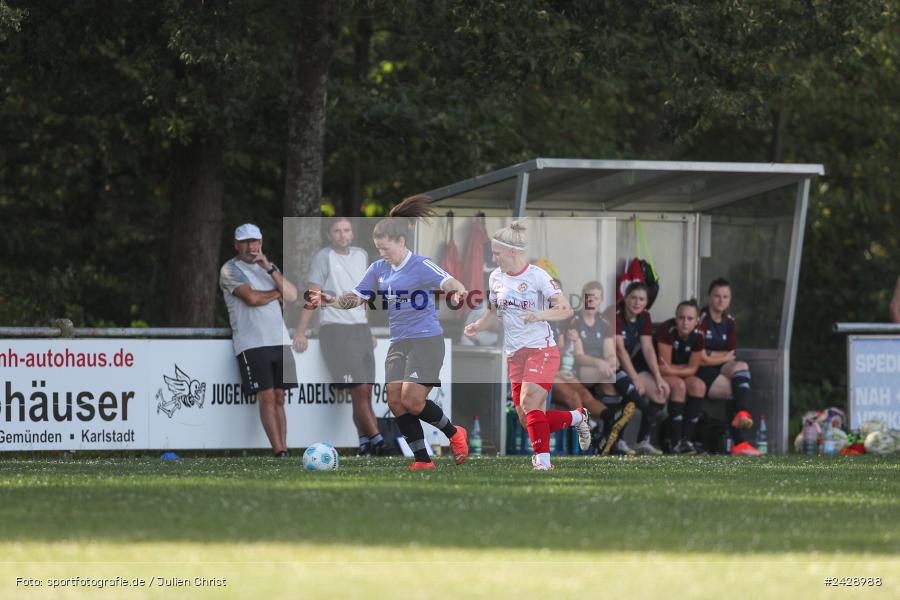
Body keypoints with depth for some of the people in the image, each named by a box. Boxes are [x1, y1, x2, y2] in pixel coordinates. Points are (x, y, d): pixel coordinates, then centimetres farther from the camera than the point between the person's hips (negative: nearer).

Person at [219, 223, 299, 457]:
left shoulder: (268, 268, 19)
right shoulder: (230, 270, 0)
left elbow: (292, 296, 5)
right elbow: (252, 298, -15)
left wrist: (270, 269, -4)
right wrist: (277, 293, 3)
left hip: (279, 341, 6)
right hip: (251, 344, -6)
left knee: (279, 398, 2)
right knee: (267, 398, -12)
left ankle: (284, 449, 1)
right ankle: (279, 453, -16)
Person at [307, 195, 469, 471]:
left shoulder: (421, 266, -12)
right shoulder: (378, 269, 8)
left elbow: (448, 282, -26)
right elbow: (355, 298, 13)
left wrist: (458, 291, -50)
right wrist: (331, 301, -6)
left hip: (426, 341, -7)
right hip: (398, 343, 7)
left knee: (411, 400, -14)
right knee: (395, 400, -4)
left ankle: (454, 434, 10)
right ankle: (422, 459, 3)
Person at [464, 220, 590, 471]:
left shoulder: (537, 276, -11)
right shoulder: (496, 278, 8)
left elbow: (565, 309, -13)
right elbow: (494, 311, 22)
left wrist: (539, 315, -29)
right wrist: (478, 325, 3)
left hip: (542, 349, -7)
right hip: (514, 354, 7)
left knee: (529, 403, -24)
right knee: (528, 418, 1)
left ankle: (543, 459, -17)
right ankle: (577, 418, 25)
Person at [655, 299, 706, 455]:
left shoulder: (697, 336, -8)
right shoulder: (667, 331, -25)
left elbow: (692, 369, -8)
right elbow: (662, 367, -24)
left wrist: (672, 370, -23)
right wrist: (684, 368, -14)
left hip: (680, 375, 6)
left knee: (699, 386, -19)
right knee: (679, 385, -31)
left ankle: (687, 439, -21)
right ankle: (676, 442, -30)